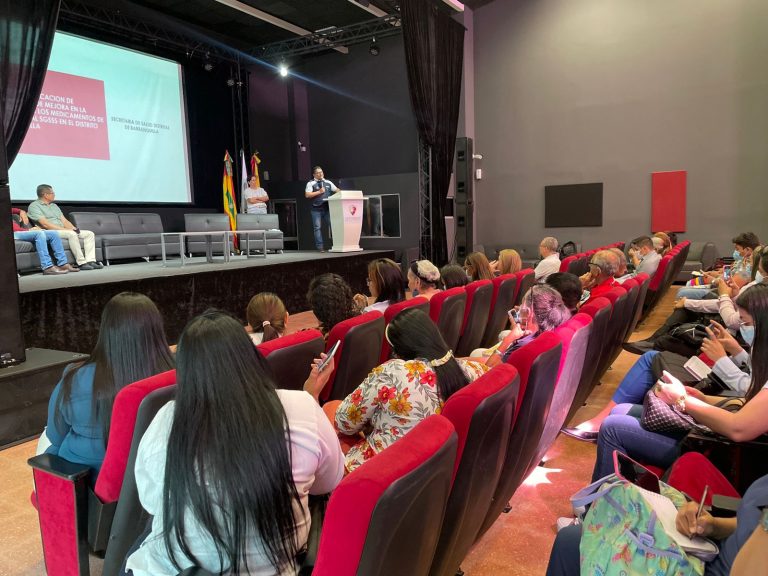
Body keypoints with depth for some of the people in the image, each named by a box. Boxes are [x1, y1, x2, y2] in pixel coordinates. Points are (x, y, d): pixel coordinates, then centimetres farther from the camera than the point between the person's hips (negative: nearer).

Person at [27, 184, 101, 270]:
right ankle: (81, 263, -36)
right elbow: (45, 224, -14)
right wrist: (65, 229, -18)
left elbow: (64, 221, 18)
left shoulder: (54, 205, 25)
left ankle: (90, 261, -22)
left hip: (63, 230, 8)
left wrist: (73, 228, -3)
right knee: (72, 234, -36)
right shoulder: (34, 206, 0)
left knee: (89, 234, -7)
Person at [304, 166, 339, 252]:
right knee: (317, 228, -2)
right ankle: (320, 247, 2)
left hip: (328, 208, 3)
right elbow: (307, 195, -9)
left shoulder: (328, 182, 14)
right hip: (316, 209, -3)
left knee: (332, 225, 0)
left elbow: (337, 190, 14)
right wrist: (319, 192, -11)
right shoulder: (311, 183, 1)